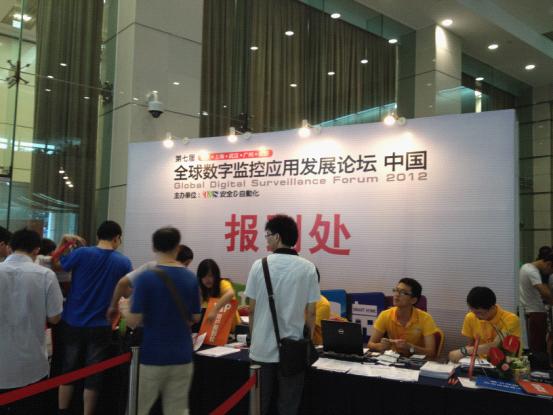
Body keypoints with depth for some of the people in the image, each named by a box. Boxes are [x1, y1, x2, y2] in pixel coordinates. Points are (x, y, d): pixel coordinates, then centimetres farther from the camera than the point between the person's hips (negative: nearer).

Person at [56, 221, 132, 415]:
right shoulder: (123, 262, -6)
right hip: (100, 326, -1)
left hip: (73, 323, 1)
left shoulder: (81, 253, -9)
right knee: (93, 376, 9)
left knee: (68, 371, 16)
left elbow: (55, 266, 5)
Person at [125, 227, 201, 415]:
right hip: (181, 356, 3)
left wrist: (125, 307, 7)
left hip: (150, 356, -3)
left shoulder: (145, 278, -13)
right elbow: (195, 318, 7)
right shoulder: (191, 278, 0)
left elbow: (133, 320, -14)